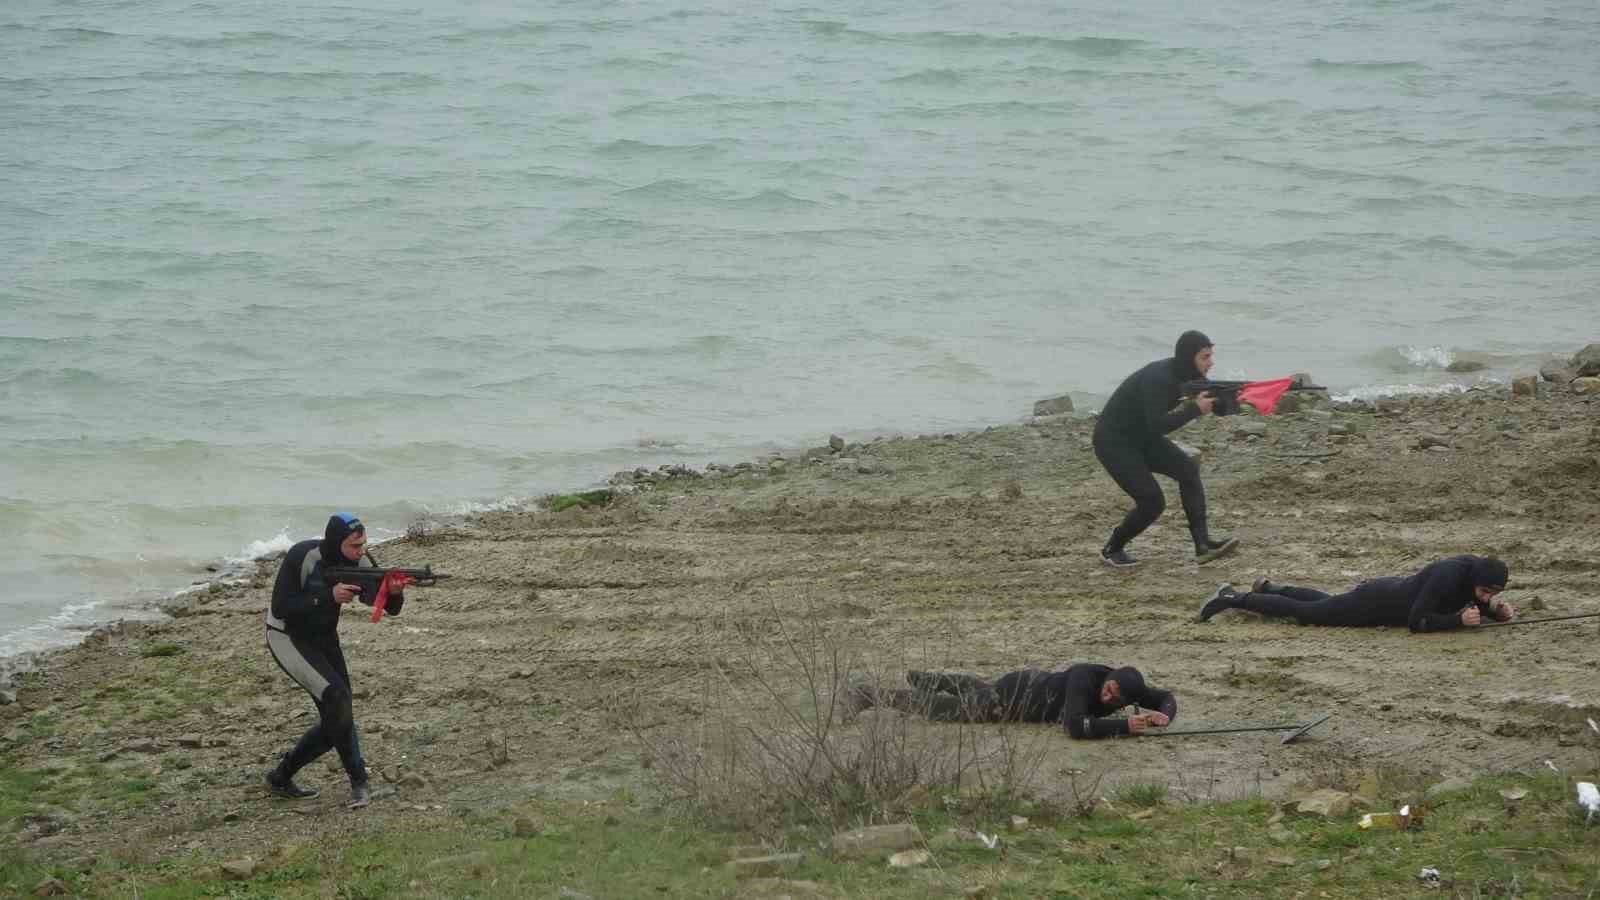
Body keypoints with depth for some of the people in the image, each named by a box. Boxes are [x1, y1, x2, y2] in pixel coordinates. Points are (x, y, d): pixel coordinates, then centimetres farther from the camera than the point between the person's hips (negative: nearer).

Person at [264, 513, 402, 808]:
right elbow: (281, 608, -27)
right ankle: (359, 782, -16)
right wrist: (329, 596, -35)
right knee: (335, 694, -25)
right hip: (288, 638, -6)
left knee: (335, 720, 1)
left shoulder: (359, 562, -12)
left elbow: (390, 608, -14)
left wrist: (394, 592, -38)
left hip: (324, 639, 6)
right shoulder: (302, 557, -26)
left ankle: (281, 777, 19)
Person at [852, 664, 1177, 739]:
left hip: (1039, 684, 7)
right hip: (1013, 694, -7)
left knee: (977, 690, 38)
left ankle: (924, 679, 65)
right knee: (938, 707, 9)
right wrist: (1125, 726, -55)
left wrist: (1163, 715, -33)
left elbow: (1166, 698, -8)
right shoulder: (1084, 678, -43)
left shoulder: (1128, 688, -22)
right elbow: (1075, 727, -55)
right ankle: (870, 695, 28)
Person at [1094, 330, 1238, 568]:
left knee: (1188, 469, -9)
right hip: (1113, 442, -9)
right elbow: (1157, 426, -35)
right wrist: (1195, 408, -33)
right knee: (1152, 501, -14)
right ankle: (1112, 549, 9)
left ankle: (1202, 544, -12)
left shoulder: (1181, 374, -3)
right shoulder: (1158, 379, -29)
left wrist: (1211, 402, -16)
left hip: (1141, 437, 9)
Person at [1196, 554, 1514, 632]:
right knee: (1305, 612, 7)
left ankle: (1270, 588, 54)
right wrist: (1458, 620, -42)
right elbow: (1417, 621, -38)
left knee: (1326, 604, 33)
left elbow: (1474, 603, 7)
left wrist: (1496, 609, -14)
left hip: (1391, 590, 8)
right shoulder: (1448, 577, -37)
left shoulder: (1476, 569, -12)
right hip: (1373, 604, -8)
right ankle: (1232, 599, 19)